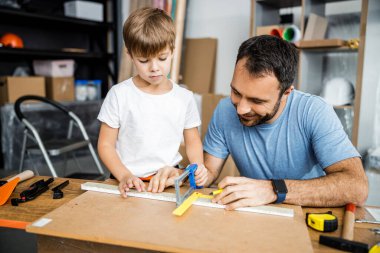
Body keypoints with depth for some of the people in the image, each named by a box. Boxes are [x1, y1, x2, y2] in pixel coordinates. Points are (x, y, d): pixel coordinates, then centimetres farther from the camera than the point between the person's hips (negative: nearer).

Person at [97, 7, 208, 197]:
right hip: (130, 182, -1)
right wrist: (124, 176, -15)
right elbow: (105, 145, -1)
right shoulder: (119, 94, -4)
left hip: (170, 179, 2)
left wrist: (197, 166, -7)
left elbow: (193, 141, 12)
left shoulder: (185, 97, 2)